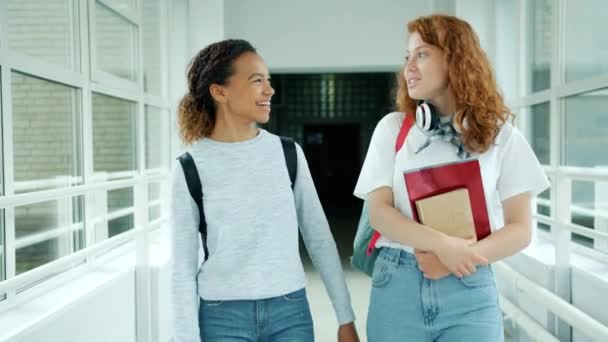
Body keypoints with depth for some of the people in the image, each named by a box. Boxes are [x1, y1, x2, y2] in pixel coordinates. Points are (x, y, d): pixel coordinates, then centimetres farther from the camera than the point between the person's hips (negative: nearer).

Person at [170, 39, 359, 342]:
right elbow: (183, 268, -2)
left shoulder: (288, 154, 1)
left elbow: (320, 240, 5)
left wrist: (345, 317, 6)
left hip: (291, 311, 2)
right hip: (222, 316, -2)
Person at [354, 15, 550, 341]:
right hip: (397, 286, 1)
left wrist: (457, 259, -14)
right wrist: (443, 245, -19)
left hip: (470, 291, 0)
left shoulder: (501, 135, 2)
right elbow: (379, 212, -4)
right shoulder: (392, 128, 3)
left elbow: (520, 229, 1)